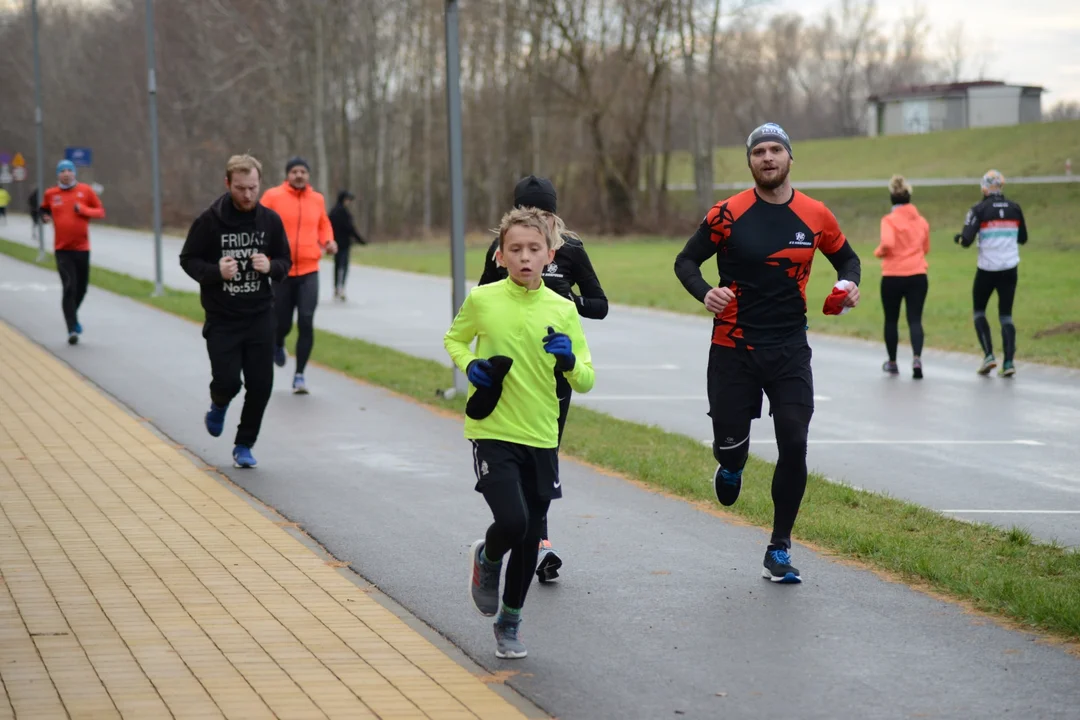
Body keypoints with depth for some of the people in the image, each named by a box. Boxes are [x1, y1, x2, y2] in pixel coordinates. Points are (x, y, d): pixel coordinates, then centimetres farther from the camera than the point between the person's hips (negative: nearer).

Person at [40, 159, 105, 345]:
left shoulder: (86, 190, 0)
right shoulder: (51, 194, 2)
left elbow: (100, 212, 3)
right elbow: (44, 210, 20)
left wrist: (83, 209, -14)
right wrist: (44, 216, -2)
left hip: (82, 247, 2)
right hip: (62, 249, -2)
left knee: (81, 288, 12)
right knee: (69, 287, -14)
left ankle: (72, 316, 40)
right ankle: (72, 329, -16)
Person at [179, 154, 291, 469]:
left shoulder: (270, 220, -1)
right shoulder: (209, 220, -10)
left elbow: (285, 262, 8)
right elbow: (188, 259, -2)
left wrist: (270, 267, -15)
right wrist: (215, 272, -20)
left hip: (260, 317, 2)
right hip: (221, 320, -2)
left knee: (260, 385, 0)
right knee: (227, 381, -9)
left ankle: (244, 445, 18)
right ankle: (218, 406, 29)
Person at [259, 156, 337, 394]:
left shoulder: (317, 199, 7)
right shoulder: (273, 196, -3)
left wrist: (328, 241, 5)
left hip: (309, 271, 1)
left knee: (306, 322, -12)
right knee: (283, 323, 7)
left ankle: (299, 375, -3)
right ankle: (278, 345, 46)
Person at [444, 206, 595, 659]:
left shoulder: (563, 310, -1)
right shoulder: (482, 300, -6)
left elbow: (586, 381, 2)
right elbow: (454, 339, 13)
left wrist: (569, 360, -20)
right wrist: (470, 366, -7)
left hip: (541, 438, 3)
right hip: (492, 433, -3)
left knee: (530, 539, 9)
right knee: (512, 521, -21)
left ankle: (509, 624, 29)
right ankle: (487, 559, 16)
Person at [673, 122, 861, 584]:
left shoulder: (816, 216, 1)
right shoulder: (728, 215, -6)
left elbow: (846, 257, 18)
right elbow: (686, 260, 4)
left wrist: (848, 285, -4)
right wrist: (704, 292, -16)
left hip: (790, 350, 1)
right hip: (733, 349, -1)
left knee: (794, 445, -6)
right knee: (730, 444, -2)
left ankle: (779, 550, 7)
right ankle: (730, 466, 40)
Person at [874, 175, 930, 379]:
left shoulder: (890, 220, -9)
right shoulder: (921, 221, 6)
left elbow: (887, 243, -23)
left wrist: (879, 252, -4)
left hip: (893, 276, -3)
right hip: (918, 276, 3)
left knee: (891, 320, 14)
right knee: (915, 319, 0)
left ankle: (892, 362, 25)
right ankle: (917, 358, -23)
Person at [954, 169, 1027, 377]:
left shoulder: (980, 209, -9)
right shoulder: (1014, 208, 4)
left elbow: (966, 240, -15)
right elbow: (1023, 238, 14)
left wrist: (959, 238, 7)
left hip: (987, 269, -3)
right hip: (1010, 268, 3)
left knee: (979, 311, 15)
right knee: (1006, 315, 8)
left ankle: (988, 354, 0)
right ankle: (1009, 362, -4)